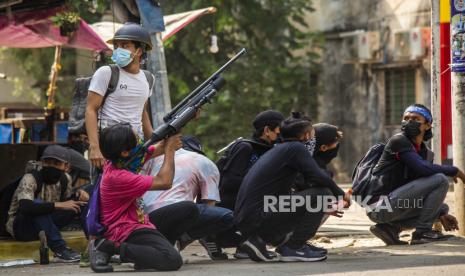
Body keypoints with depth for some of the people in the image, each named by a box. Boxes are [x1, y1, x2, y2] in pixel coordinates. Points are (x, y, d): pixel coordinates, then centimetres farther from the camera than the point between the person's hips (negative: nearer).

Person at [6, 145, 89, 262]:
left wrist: (79, 195, -10)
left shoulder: (65, 179, -4)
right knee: (38, 203, -37)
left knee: (82, 202, -5)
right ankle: (60, 250, -37)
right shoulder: (30, 179, -24)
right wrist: (58, 205, -41)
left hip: (46, 224, 6)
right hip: (21, 228, -6)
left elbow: (66, 202, 12)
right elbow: (25, 207, -41)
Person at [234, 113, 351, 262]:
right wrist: (341, 194, 6)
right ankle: (293, 248, -3)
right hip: (259, 220, -9)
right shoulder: (296, 148, -2)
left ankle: (259, 240, 14)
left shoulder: (277, 150, 25)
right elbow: (319, 178, -14)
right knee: (323, 193, -6)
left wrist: (323, 209, 34)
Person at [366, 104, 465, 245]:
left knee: (443, 208, 23)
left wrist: (441, 215, 4)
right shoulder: (399, 141, -9)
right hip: (380, 205, -9)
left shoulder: (425, 152, 16)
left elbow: (423, 192, 20)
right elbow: (423, 169, -22)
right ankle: (422, 232, -9)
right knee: (440, 180, -14)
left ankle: (390, 227, 6)